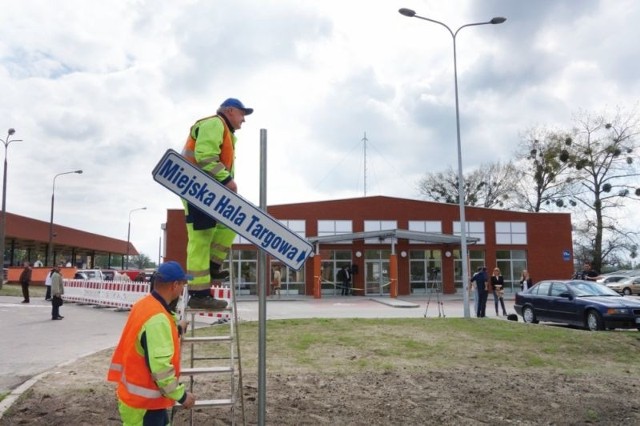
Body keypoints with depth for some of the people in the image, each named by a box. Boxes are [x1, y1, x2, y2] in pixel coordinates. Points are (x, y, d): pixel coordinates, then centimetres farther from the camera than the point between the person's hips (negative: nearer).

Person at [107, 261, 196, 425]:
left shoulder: (144, 304, 3)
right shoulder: (158, 318, -27)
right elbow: (160, 366, -29)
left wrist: (176, 330, 28)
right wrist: (181, 395, -19)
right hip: (144, 402, -9)